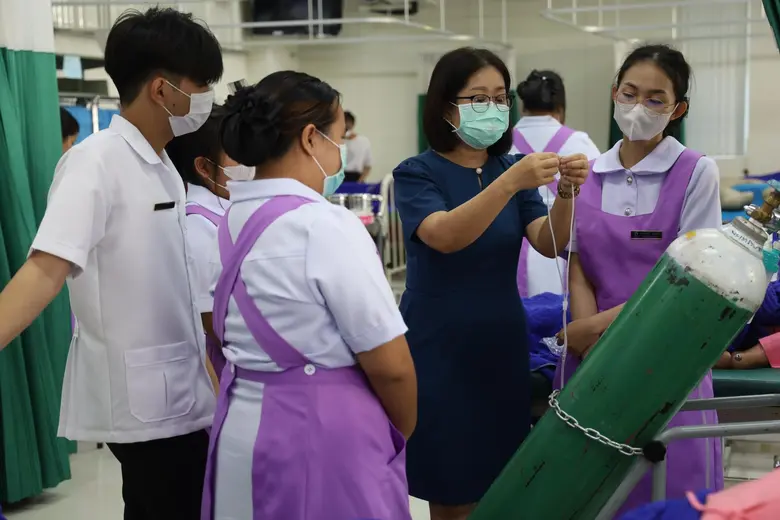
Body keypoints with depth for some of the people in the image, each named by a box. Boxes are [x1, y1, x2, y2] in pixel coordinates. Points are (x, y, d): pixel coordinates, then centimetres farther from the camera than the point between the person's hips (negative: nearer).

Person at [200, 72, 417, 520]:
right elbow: (390, 364, -16)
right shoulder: (325, 225, -19)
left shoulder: (230, 221, 5)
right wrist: (405, 433, 1)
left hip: (242, 427, 8)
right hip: (322, 438, -8)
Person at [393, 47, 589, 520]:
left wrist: (567, 193, -26)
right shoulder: (417, 173, -7)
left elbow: (549, 244, -7)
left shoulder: (513, 167, 7)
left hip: (503, 345, 5)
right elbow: (444, 236, -26)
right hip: (439, 349, -4)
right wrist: (511, 182, -37)